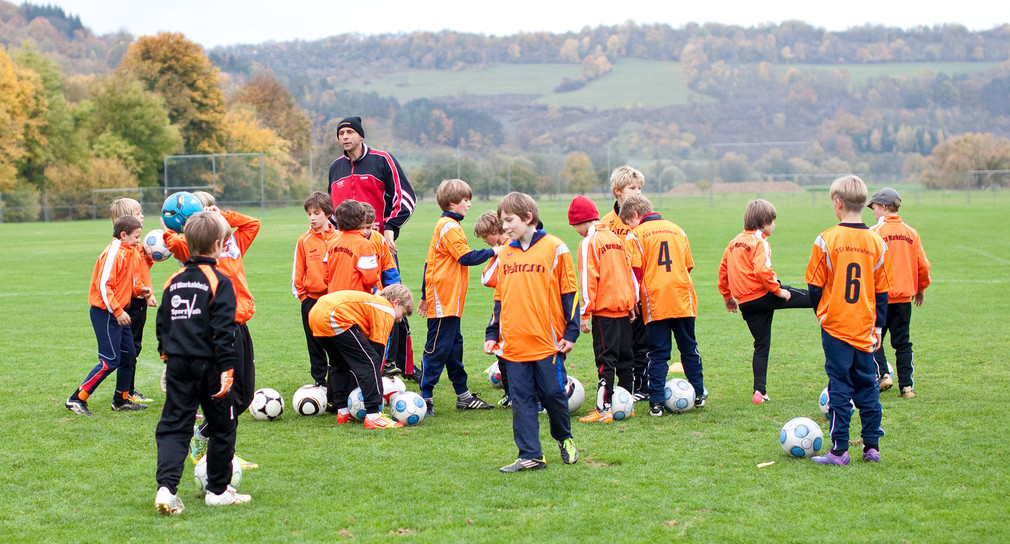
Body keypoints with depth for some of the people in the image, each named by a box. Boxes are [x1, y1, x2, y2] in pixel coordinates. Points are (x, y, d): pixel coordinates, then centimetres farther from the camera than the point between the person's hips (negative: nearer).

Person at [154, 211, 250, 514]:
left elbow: (163, 324, 14)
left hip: (178, 364, 5)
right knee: (221, 426, 10)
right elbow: (223, 330, -14)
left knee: (173, 426, 5)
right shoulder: (219, 282, -10)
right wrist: (227, 369, -14)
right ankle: (218, 491, 18)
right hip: (208, 364, -5)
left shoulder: (174, 282, 8)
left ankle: (167, 487, -13)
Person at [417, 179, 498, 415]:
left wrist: (426, 295, 23)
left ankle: (463, 395, 20)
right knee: (438, 348, -7)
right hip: (444, 301, -10)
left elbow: (429, 262, 20)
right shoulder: (450, 227, -14)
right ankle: (425, 397, -3)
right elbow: (467, 257, -21)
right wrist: (492, 252, -9)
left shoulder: (444, 225, 17)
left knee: (454, 346, 14)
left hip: (449, 301, 10)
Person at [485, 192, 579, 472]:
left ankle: (564, 438, 29)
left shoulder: (555, 248, -4)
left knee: (553, 394, 4)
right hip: (513, 343, 4)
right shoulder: (505, 253, 11)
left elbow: (570, 292, -2)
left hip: (548, 342, -4)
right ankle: (530, 456, 6)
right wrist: (492, 334, 13)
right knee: (521, 399, 2)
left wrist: (571, 332, -5)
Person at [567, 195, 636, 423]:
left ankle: (604, 409, -8)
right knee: (625, 356, 11)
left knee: (605, 359, -6)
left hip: (604, 309, -7)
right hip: (624, 305, 7)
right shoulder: (615, 238, 12)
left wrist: (585, 313, -12)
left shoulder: (589, 242, -10)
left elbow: (588, 279, -14)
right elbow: (629, 270, 15)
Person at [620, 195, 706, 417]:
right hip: (683, 299, 4)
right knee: (689, 348, 15)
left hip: (654, 304, -4)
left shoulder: (636, 235, -4)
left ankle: (656, 403, -2)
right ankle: (699, 394, 22)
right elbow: (688, 265, 15)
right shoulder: (677, 230, 11)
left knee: (658, 354, 0)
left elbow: (634, 271, -11)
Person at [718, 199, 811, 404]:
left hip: (745, 303, 7)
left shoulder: (734, 242, 14)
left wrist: (727, 296, 25)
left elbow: (723, 271, 17)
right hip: (763, 296, -7)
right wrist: (777, 289, -15)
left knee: (761, 345, 11)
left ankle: (759, 391, 5)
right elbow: (762, 270, -24)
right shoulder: (760, 242, -9)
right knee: (810, 297, 4)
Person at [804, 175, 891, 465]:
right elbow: (882, 291, 6)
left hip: (835, 326, -3)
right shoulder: (876, 242, 0)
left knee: (839, 387, 0)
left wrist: (821, 313, 13)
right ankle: (872, 446, 15)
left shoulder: (826, 240, -11)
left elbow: (815, 286, -4)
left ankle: (839, 450, 0)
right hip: (865, 328, 3)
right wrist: (878, 325, 14)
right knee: (866, 386, 13)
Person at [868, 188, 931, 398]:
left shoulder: (874, 232, -9)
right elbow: (922, 265, 8)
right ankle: (907, 386, 7)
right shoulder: (911, 233, 5)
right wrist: (920, 288, 23)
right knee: (902, 342, 10)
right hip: (904, 296, 5)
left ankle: (882, 374, -9)